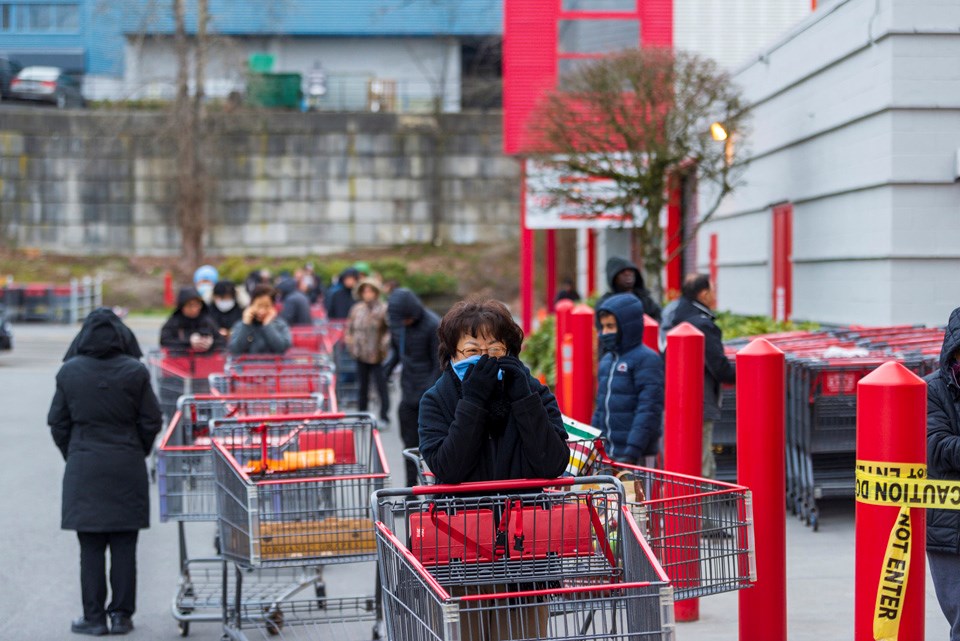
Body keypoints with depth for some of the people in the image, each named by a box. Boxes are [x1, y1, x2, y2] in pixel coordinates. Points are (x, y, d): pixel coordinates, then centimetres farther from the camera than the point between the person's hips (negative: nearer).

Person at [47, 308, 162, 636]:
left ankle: (94, 617, 7)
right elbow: (151, 421, 0)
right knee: (124, 545, 6)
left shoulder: (69, 372, -2)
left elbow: (58, 424, 3)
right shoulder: (135, 372, -4)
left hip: (84, 468, 0)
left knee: (90, 547, 5)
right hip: (127, 467, 0)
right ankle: (121, 615, 9)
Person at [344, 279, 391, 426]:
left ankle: (384, 418, 8)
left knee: (381, 387, 0)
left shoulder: (384, 309, -8)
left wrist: (384, 345, -17)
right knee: (362, 386, 13)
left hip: (377, 356, -5)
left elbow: (390, 330, -12)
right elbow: (350, 328, 17)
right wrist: (350, 343, 7)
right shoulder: (357, 309, 8)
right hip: (361, 354, 5)